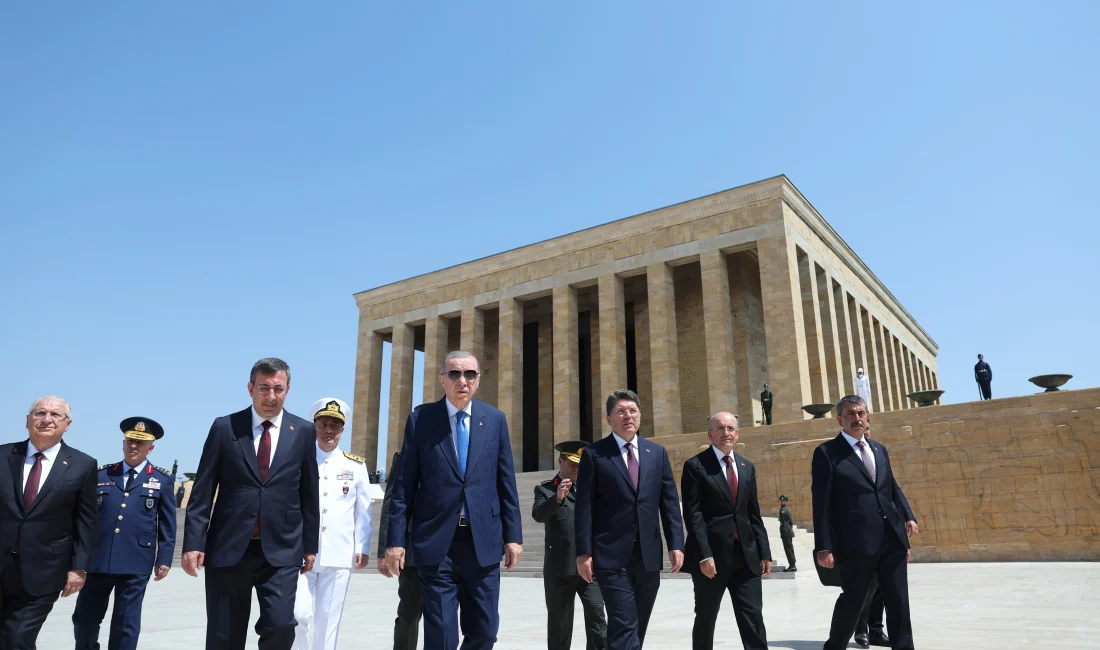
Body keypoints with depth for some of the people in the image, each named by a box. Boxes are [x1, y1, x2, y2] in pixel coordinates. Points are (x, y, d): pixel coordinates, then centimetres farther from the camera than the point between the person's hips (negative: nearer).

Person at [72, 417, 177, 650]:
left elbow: (167, 524, 3)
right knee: (84, 619, 11)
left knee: (126, 624, 4)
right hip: (97, 560, 2)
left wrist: (164, 559, -3)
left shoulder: (162, 479, 5)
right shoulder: (102, 474, 10)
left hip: (135, 564, -2)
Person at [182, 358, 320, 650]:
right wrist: (193, 542, -4)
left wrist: (310, 545, 8)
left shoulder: (303, 431, 3)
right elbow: (202, 491, 1)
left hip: (281, 550, 0)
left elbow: (309, 494, 7)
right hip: (228, 548, 0)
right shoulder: (224, 428, 1)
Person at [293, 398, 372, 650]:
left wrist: (363, 548, 1)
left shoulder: (356, 465, 6)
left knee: (328, 617, 5)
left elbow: (363, 511, 6)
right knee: (299, 613, -5)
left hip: (339, 555, 1)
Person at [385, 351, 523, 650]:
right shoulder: (420, 419, 0)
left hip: (483, 539, 2)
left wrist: (513, 535, 4)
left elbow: (506, 482, 7)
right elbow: (404, 485, 0)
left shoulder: (494, 419, 6)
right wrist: (396, 539, -3)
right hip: (437, 541, -2)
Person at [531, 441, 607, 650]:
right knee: (559, 619, 8)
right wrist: (557, 498, -31)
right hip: (560, 568, -2)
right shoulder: (545, 489, 4)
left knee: (596, 614, -5)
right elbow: (538, 514, -16)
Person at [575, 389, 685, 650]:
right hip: (612, 555, -4)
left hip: (648, 554, 4)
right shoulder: (594, 454, -1)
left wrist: (676, 544, 1)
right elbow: (584, 507, -4)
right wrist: (583, 552, -9)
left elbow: (670, 502, 9)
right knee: (624, 626, -10)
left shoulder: (657, 452, 11)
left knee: (638, 626, 12)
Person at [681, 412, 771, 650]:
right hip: (711, 555, -4)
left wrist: (764, 552, 9)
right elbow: (693, 515, -11)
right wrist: (704, 555, -17)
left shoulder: (747, 467, 13)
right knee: (705, 618, 9)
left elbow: (754, 514, 15)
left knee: (753, 619, 0)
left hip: (746, 555, 4)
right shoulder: (695, 466, -5)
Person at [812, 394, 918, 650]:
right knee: (852, 601, 5)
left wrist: (908, 516, 4)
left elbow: (893, 488, 23)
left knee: (899, 602, 6)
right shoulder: (827, 452, -3)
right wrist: (824, 547, -13)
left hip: (892, 539, 5)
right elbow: (821, 503, -8)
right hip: (856, 543, -5)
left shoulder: (879, 449, 17)